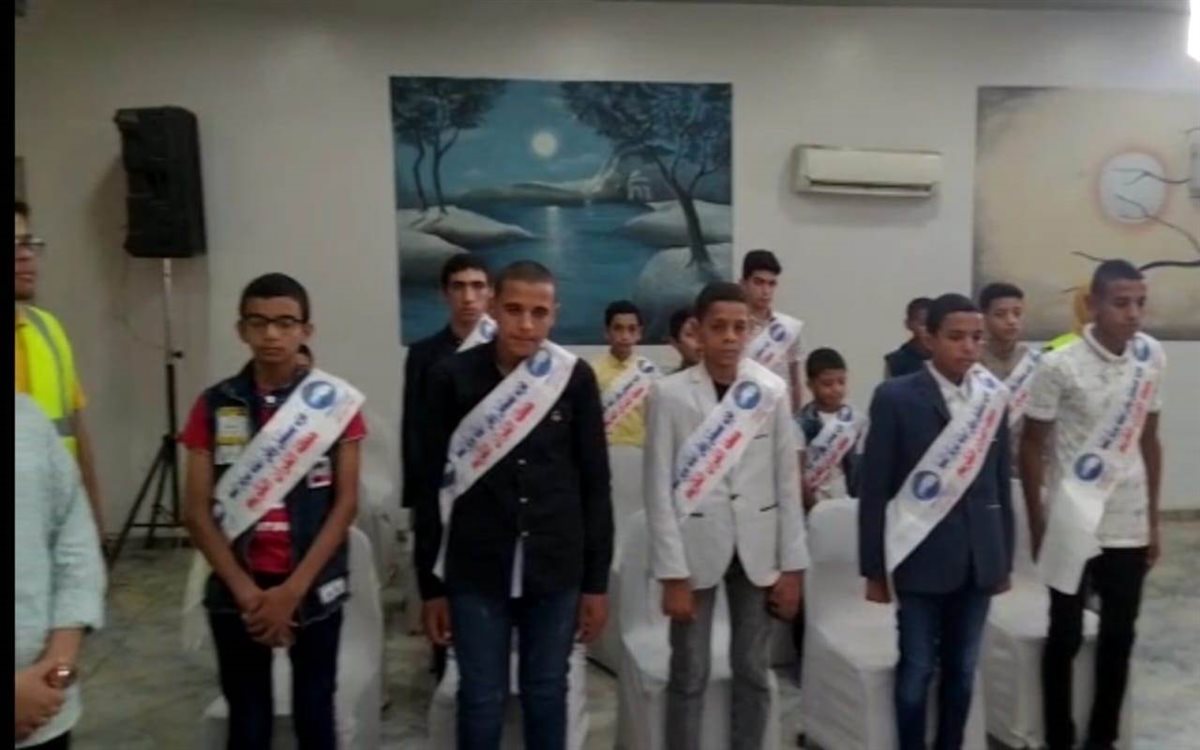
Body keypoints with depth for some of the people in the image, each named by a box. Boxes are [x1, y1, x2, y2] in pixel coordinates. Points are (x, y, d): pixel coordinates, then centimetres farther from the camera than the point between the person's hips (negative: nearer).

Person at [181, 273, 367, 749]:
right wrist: (247, 592, -9)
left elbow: (346, 503, -5)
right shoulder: (214, 405, -1)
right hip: (235, 593, 1)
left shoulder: (336, 401, -4)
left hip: (315, 590, -1)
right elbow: (196, 511, -1)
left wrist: (292, 590, -11)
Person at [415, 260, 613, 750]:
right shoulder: (452, 377, -5)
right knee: (481, 701, 10)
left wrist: (597, 580, 1)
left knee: (546, 695, 15)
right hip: (476, 570, -1)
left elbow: (594, 483, 1)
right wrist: (430, 583, 1)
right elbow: (432, 483, -1)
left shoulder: (576, 378, -3)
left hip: (556, 569, 1)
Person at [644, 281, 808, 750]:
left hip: (758, 549, 3)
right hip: (696, 548, -2)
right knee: (689, 675, 8)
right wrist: (672, 575, -10)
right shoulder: (669, 394, -8)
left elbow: (787, 481, 2)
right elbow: (659, 489, -8)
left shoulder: (772, 390, 0)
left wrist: (793, 566, 1)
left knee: (754, 672, 14)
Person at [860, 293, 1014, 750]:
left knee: (962, 669, 15)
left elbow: (1001, 483, 10)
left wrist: (1005, 558, 11)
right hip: (921, 555, -4)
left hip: (978, 557, 4)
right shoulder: (896, 397, -9)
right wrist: (874, 568, -7)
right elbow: (874, 489, -8)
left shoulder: (993, 397, 5)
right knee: (917, 669, 7)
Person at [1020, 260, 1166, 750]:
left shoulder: (1152, 357, 0)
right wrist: (1037, 526, -6)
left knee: (1119, 638, 14)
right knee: (1065, 638, 8)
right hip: (1074, 525, -4)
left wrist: (1153, 520, 11)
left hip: (1129, 525, 4)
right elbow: (1031, 446, -7)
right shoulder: (1059, 365, -15)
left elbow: (1149, 440, 9)